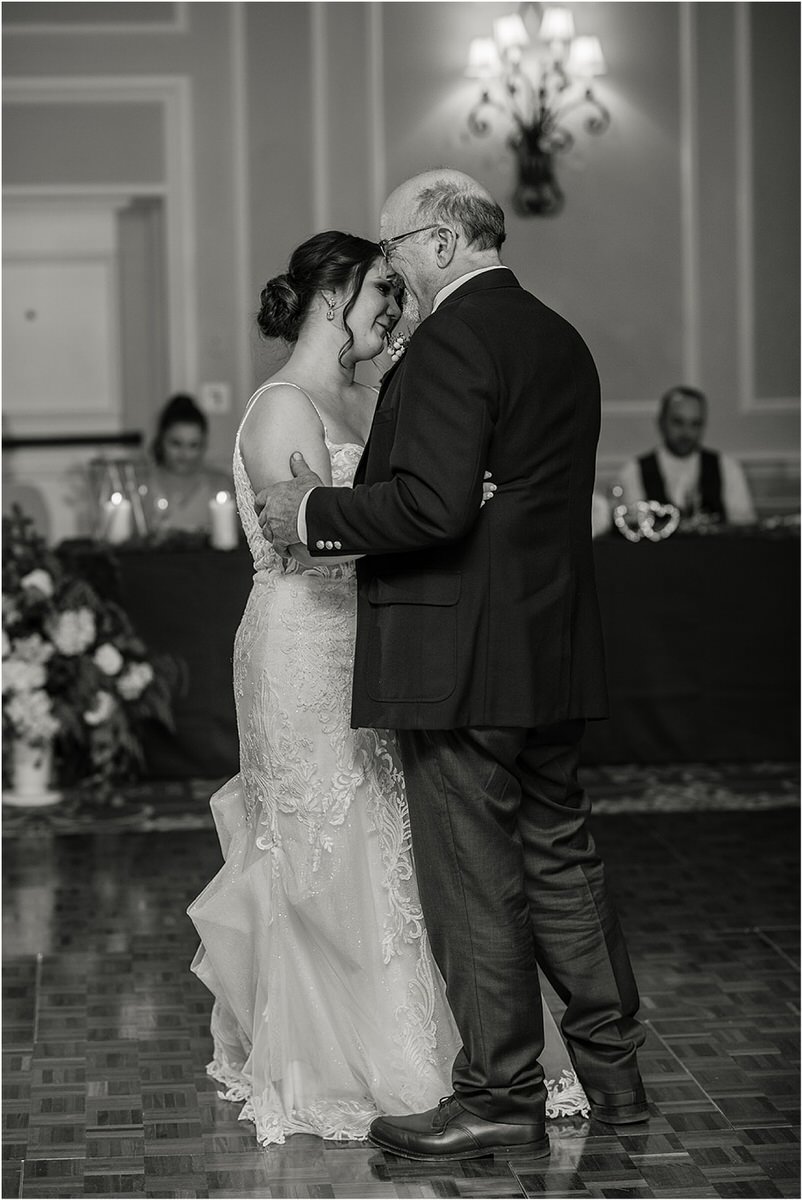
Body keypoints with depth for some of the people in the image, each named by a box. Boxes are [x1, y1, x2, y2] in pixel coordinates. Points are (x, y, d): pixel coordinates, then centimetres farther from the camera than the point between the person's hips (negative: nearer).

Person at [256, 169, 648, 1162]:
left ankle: (501, 1098, 7)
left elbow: (432, 504, -24)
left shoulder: (452, 341, -15)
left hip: (460, 659, -9)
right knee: (559, 857, 17)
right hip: (552, 651, 9)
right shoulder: (560, 339, 14)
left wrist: (316, 513, -11)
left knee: (473, 883, 0)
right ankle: (612, 1071, 25)